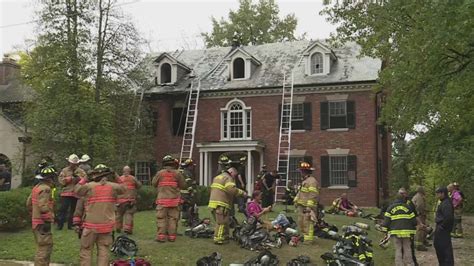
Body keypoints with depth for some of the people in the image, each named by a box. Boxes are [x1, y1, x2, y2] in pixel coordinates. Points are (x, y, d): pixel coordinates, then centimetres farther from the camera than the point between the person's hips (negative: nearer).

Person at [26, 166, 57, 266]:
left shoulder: (37, 187, 14)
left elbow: (29, 203, 20)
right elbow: (43, 206, -27)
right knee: (44, 248, -6)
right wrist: (48, 220, -19)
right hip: (43, 223, -10)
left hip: (36, 221, 10)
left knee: (43, 248, 20)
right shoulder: (45, 189, -17)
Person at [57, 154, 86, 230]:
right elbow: (61, 181, -5)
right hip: (66, 193, -2)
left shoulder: (81, 171, 9)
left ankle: (70, 225, 19)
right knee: (63, 209, -5)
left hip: (77, 194, 2)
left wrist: (78, 178, -14)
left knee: (73, 210, 9)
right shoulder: (64, 171, 5)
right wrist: (70, 178, -13)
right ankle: (60, 225, 1)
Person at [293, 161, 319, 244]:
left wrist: (309, 206, -24)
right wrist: (296, 200, 24)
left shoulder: (312, 181, -15)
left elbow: (313, 195, -22)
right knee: (301, 223, 17)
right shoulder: (304, 181, 19)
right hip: (301, 206, 11)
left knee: (307, 223, -8)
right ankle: (305, 236, 29)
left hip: (307, 207, -11)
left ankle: (308, 239, -4)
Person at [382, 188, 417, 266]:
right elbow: (413, 219, 6)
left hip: (395, 232, 0)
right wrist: (413, 231, 14)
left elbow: (387, 219, 0)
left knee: (398, 250, 4)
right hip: (406, 232, 0)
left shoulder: (390, 207, 3)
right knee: (407, 249, 7)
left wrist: (385, 229, 6)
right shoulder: (408, 207, 3)